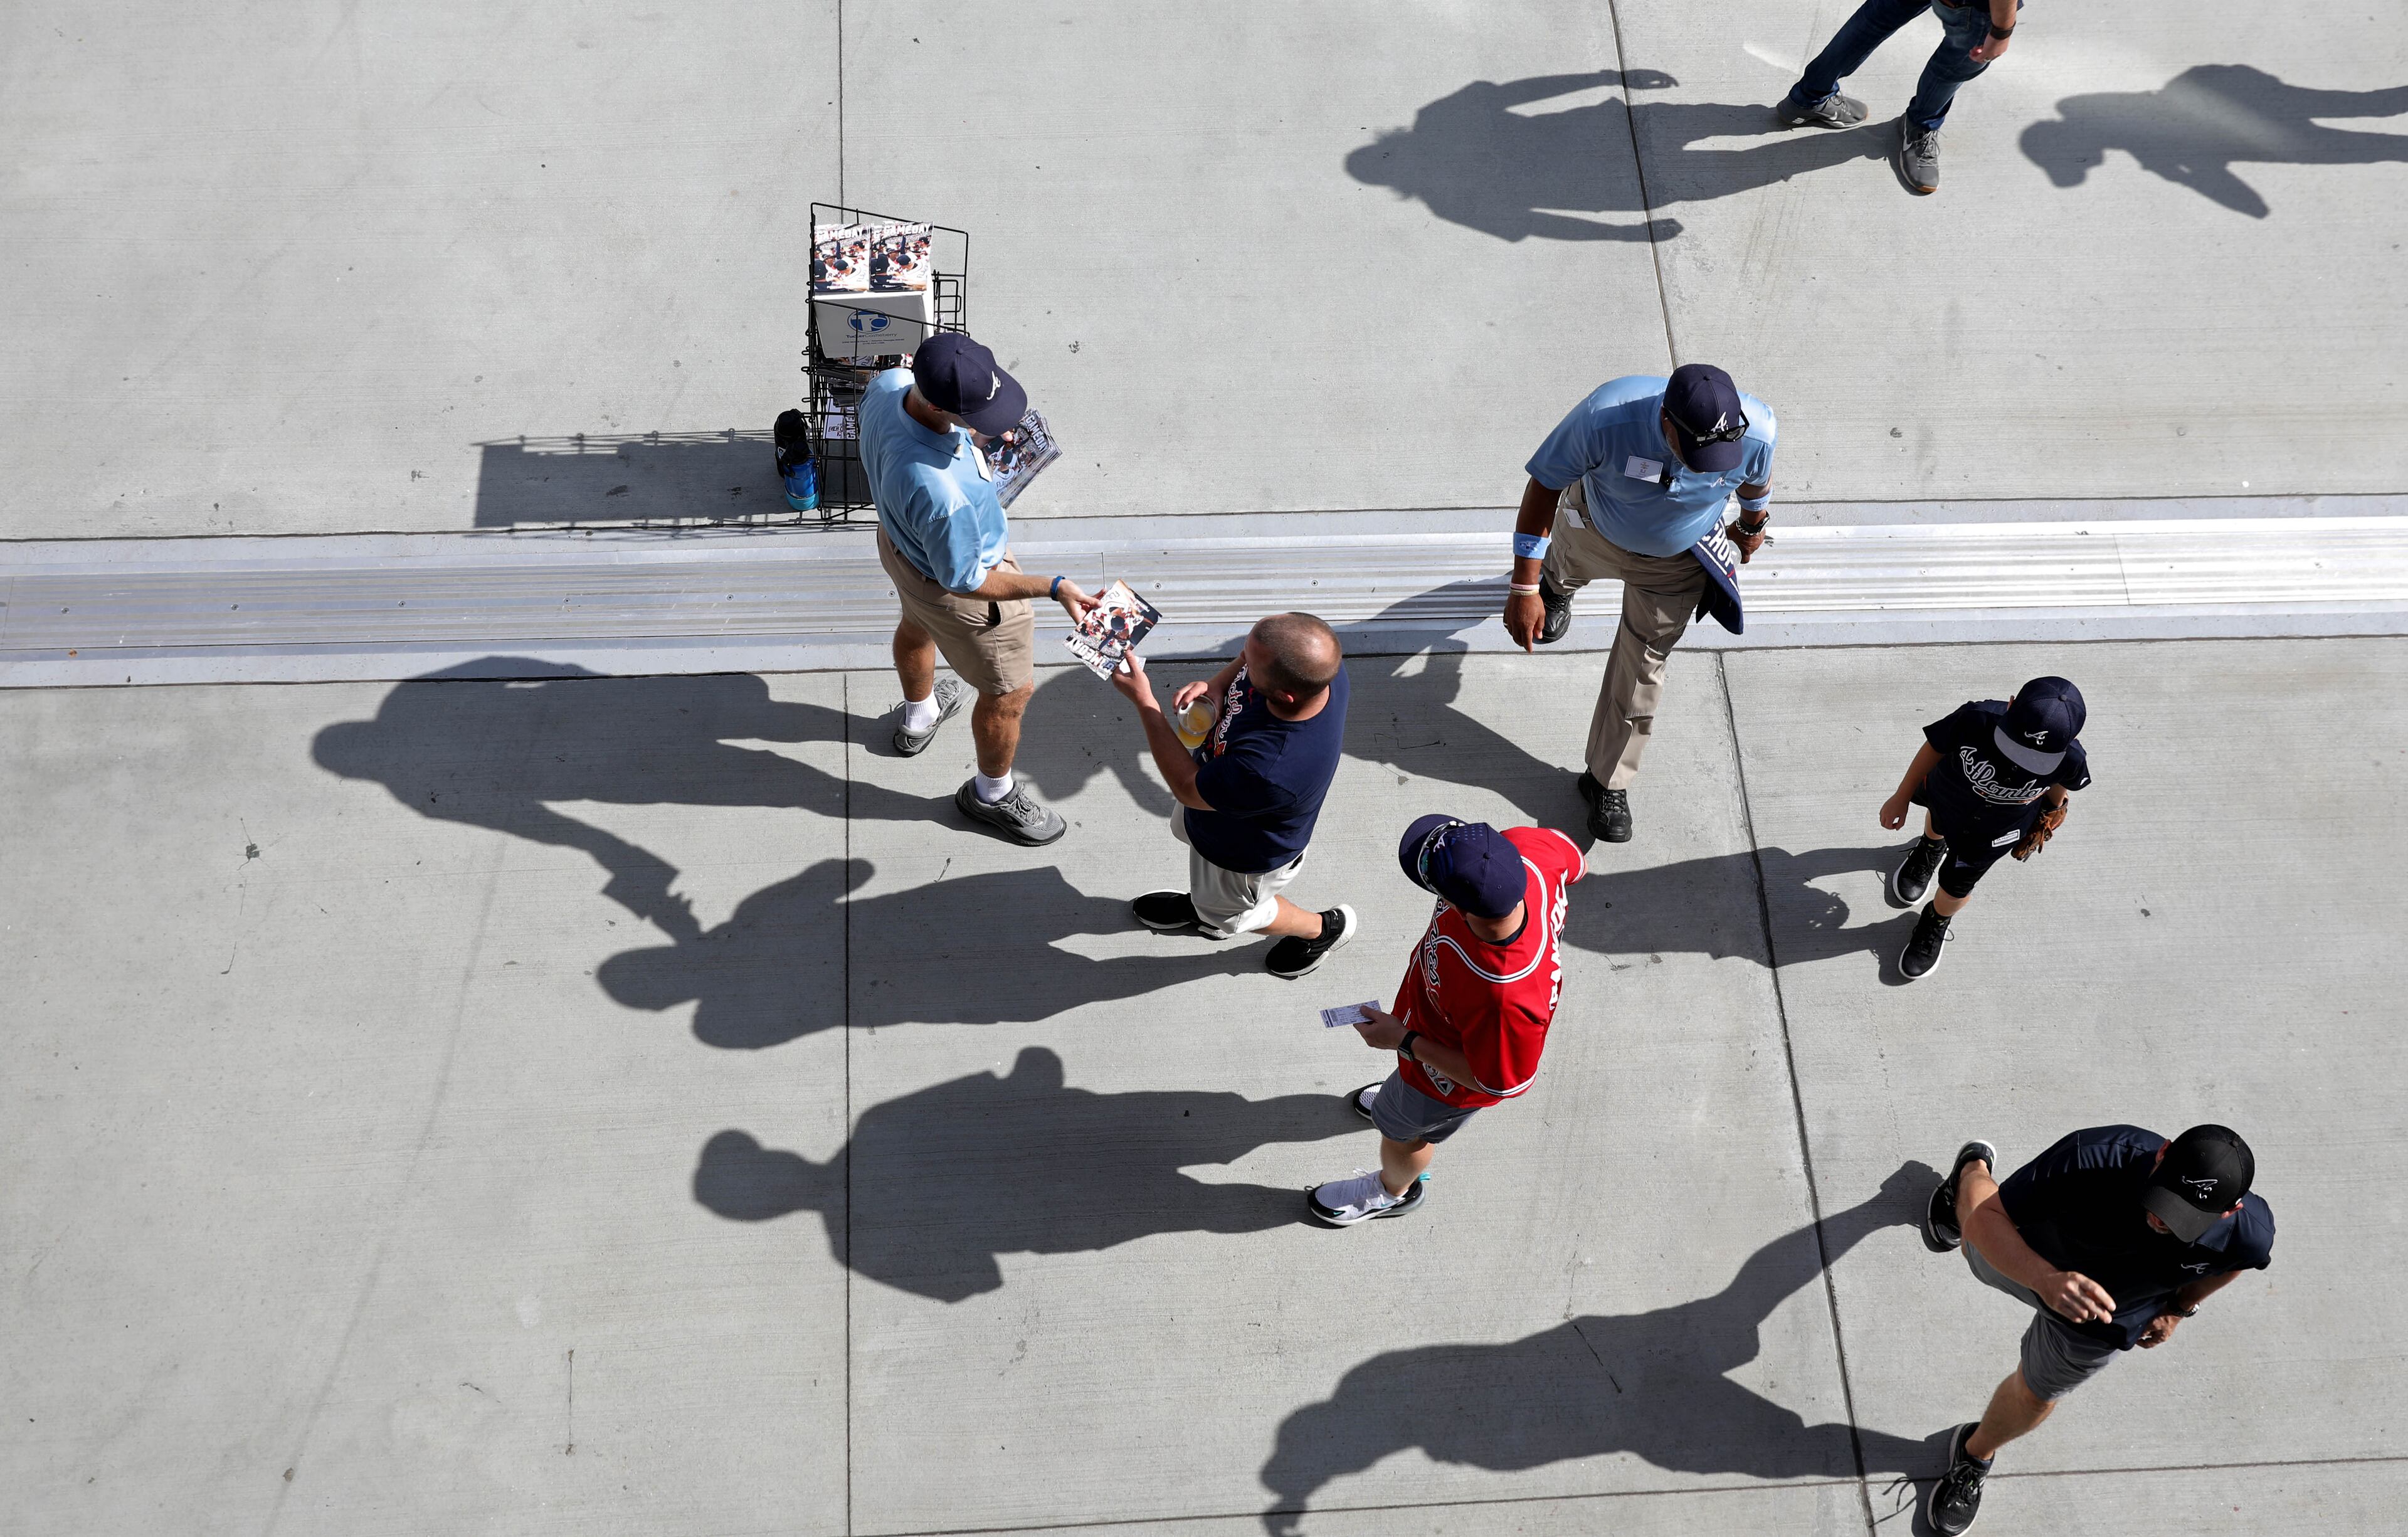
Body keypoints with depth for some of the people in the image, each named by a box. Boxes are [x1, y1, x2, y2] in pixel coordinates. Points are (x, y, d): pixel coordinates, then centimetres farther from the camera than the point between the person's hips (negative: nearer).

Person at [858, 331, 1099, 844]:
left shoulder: (887, 384, -28)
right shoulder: (942, 494, -49)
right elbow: (963, 581, -31)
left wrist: (966, 438, -4)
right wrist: (1053, 587, -31)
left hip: (898, 541, 8)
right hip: (950, 588, -8)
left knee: (917, 626, 39)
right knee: (1010, 692, 18)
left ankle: (918, 717, 71)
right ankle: (992, 794, 45)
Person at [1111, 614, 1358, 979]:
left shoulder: (1271, 771, -51)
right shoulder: (1311, 659, -33)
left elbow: (1188, 788, -31)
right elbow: (1247, 661, -6)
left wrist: (1143, 699, -27)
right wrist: (1217, 684, -25)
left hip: (1247, 850, -6)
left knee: (1227, 914, 27)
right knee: (1185, 828, 36)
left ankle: (1325, 928, 52)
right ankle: (1201, 902, 67)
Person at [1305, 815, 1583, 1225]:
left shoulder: (1504, 996, -51)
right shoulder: (1523, 848, -37)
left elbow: (1499, 1082, -31)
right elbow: (1574, 862, -11)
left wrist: (1405, 1041, -24)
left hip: (1452, 1076, -6)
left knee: (1402, 1134, 28)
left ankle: (1393, 1191, 62)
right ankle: (1401, 1095, 75)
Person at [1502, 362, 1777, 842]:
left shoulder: (1756, 429, -37)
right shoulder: (1606, 418, -45)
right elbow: (1545, 485, -29)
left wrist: (1752, 525, 12)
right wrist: (1524, 589, -28)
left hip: (1677, 560, 0)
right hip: (1594, 529, 0)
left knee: (1642, 667, 9)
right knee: (1566, 569, 34)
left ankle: (1608, 781, 31)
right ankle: (1556, 586, 74)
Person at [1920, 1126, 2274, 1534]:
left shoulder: (2248, 1235, -39)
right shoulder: (2093, 1160, -48)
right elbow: (1984, 1223, -40)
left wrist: (2181, 1307, 3)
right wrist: (2046, 1280, -56)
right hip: (2024, 1259, -1)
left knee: (2035, 1394, 24)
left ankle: (1975, 1455, 58)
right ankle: (1972, 1171, 71)